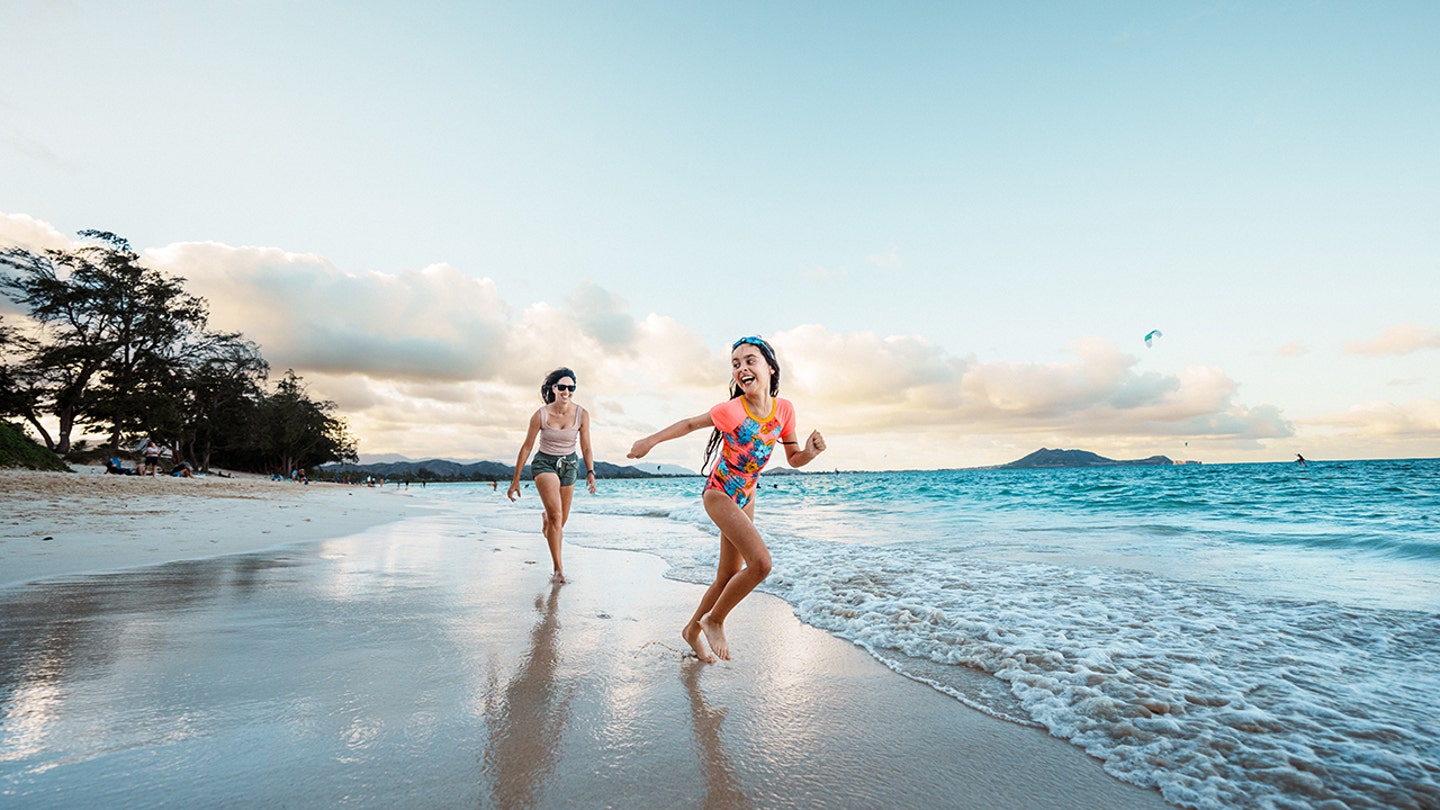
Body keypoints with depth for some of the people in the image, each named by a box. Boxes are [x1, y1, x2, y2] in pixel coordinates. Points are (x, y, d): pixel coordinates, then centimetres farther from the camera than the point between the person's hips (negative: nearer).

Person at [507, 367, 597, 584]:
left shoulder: (582, 414, -13)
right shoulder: (541, 415, -17)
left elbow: (585, 447, -2)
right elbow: (526, 447, -7)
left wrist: (590, 472, -13)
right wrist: (515, 480, -3)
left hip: (570, 464, 3)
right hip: (544, 463, -3)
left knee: (560, 521, 13)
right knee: (556, 515, -22)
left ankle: (546, 521, 53)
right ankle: (558, 569, -12)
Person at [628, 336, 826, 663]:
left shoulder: (784, 409, -10)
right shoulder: (730, 410, -24)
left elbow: (793, 459, 0)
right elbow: (690, 424, -8)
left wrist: (810, 452, -20)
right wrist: (650, 440, -5)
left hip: (746, 496, 6)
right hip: (719, 494, -6)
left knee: (728, 576, 14)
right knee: (761, 563, -22)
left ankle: (692, 630, 38)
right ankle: (714, 620, 3)